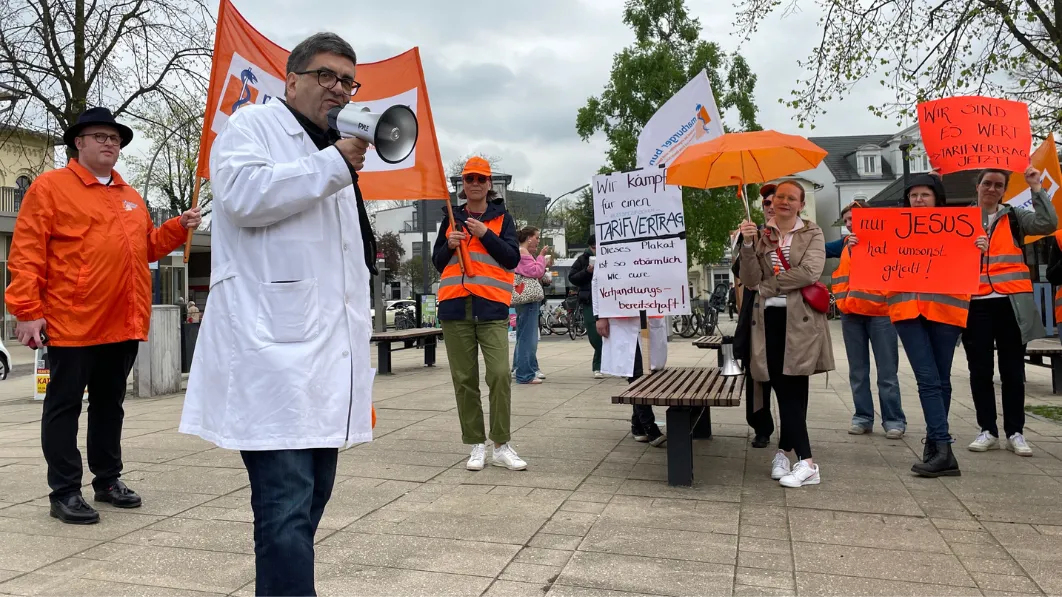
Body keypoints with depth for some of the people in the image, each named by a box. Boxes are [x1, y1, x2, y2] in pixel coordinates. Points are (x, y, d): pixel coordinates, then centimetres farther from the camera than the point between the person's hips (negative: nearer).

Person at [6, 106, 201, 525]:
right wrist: (27, 311, -14)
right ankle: (64, 492, 11)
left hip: (124, 324, 6)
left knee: (110, 403, 15)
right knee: (64, 405, 3)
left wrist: (179, 227, 6)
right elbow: (26, 254, -8)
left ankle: (108, 480, 27)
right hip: (72, 322, -6)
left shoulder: (131, 197, 17)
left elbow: (147, 247, 23)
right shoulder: (50, 186, -2)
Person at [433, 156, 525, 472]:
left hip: (492, 307, -2)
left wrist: (485, 234, -10)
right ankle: (477, 445, 11)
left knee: (500, 374, -12)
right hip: (455, 306, 3)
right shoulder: (451, 219, 16)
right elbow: (437, 262, 17)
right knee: (464, 379, 3)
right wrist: (449, 245, -3)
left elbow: (513, 258, 0)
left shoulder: (502, 217, 10)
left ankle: (502, 446, -2)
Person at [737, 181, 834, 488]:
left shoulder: (812, 234, 6)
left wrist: (769, 285, -7)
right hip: (770, 319, 2)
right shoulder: (760, 235, 12)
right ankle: (805, 462, 9)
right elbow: (750, 279, 2)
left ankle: (784, 451, 10)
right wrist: (748, 245, -11)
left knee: (792, 390, -3)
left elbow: (810, 272, -11)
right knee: (787, 390, 3)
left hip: (801, 320, -2)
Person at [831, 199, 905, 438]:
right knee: (858, 372, 8)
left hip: (879, 312, -4)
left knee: (887, 372, -1)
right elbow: (841, 275, 12)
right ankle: (862, 417, 15)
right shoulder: (846, 245, 14)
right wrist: (842, 299, -3)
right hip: (851, 313, 5)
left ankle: (893, 419, 6)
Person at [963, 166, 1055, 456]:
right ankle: (988, 430, 14)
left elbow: (1048, 224, -7)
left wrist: (1036, 188, -8)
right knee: (980, 370, 4)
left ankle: (1014, 432, 13)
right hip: (975, 303, 0)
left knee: (1013, 370, 4)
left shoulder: (1014, 217, 9)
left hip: (1011, 303, 0)